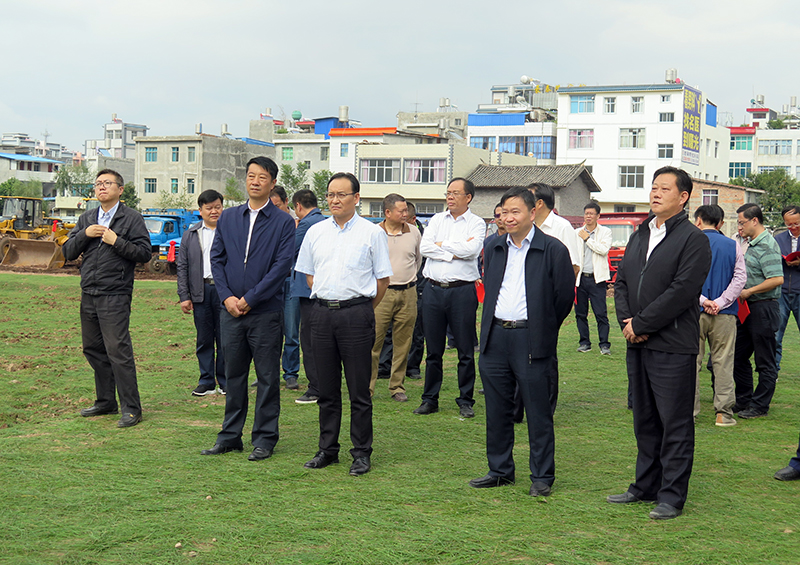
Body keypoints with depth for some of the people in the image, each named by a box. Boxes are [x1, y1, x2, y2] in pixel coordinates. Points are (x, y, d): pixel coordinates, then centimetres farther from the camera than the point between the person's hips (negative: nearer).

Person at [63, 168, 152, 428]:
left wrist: (116, 241, -16)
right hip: (88, 294, 7)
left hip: (115, 296, -6)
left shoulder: (132, 218, -1)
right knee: (93, 349, 11)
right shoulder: (86, 219, 16)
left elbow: (144, 253, -7)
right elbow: (68, 253, 12)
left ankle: (131, 408, -4)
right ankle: (106, 401, 23)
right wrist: (84, 235, -4)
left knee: (118, 350, -10)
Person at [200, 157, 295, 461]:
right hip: (231, 310, 4)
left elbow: (282, 266, -9)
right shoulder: (228, 218, 11)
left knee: (267, 377, 4)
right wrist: (226, 296, -5)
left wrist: (249, 299, -13)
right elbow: (217, 259, 9)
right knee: (234, 375, 11)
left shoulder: (283, 222, -2)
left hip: (266, 312, -4)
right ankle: (230, 436, 21)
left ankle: (264, 439, 13)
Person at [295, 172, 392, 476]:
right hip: (322, 312, 4)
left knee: (359, 390, 0)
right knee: (326, 388, 9)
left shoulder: (372, 232, 0)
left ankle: (361, 453, 9)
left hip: (357, 312, -4)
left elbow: (383, 278, 4)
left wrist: (362, 311, 5)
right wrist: (327, 305, 14)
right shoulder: (315, 232, 11)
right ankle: (327, 449, 19)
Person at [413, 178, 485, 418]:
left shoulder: (476, 223, 3)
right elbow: (424, 247, -1)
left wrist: (442, 245, -5)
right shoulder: (437, 220, 13)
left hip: (462, 290, -3)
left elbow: (472, 249, -15)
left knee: (466, 350, 1)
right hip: (434, 289, 3)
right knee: (433, 349, 8)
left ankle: (465, 401, 12)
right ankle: (430, 399, 17)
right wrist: (453, 252, -9)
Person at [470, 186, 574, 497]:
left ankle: (542, 476, 12)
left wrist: (542, 329, 5)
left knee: (538, 412, 1)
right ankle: (500, 471, 24)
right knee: (496, 409, 12)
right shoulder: (495, 248, 11)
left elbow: (564, 296, -2)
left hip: (530, 340, -5)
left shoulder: (553, 249, -5)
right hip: (494, 337, 6)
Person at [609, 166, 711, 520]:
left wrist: (640, 325, -14)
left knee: (675, 424, -1)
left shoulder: (693, 239, -8)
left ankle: (672, 496, 7)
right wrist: (626, 322, -3)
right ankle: (646, 486, 26)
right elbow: (621, 282, 14)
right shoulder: (639, 236, 16)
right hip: (637, 344, 8)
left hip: (673, 346, -7)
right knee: (644, 421, 15)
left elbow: (681, 291, -17)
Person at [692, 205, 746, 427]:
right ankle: (724, 413, 7)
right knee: (723, 362, 6)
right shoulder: (733, 246, 6)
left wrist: (702, 301, -10)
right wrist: (720, 302, -6)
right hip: (724, 315, 2)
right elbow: (740, 277, -2)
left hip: (695, 311, -1)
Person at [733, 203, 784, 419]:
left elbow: (777, 279, -26)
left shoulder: (767, 246, -17)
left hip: (764, 309, -10)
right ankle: (743, 401, 25)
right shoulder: (753, 245, 14)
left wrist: (749, 291, -20)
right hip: (749, 309, 10)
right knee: (738, 357, 14)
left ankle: (760, 406, 8)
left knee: (765, 362, 1)